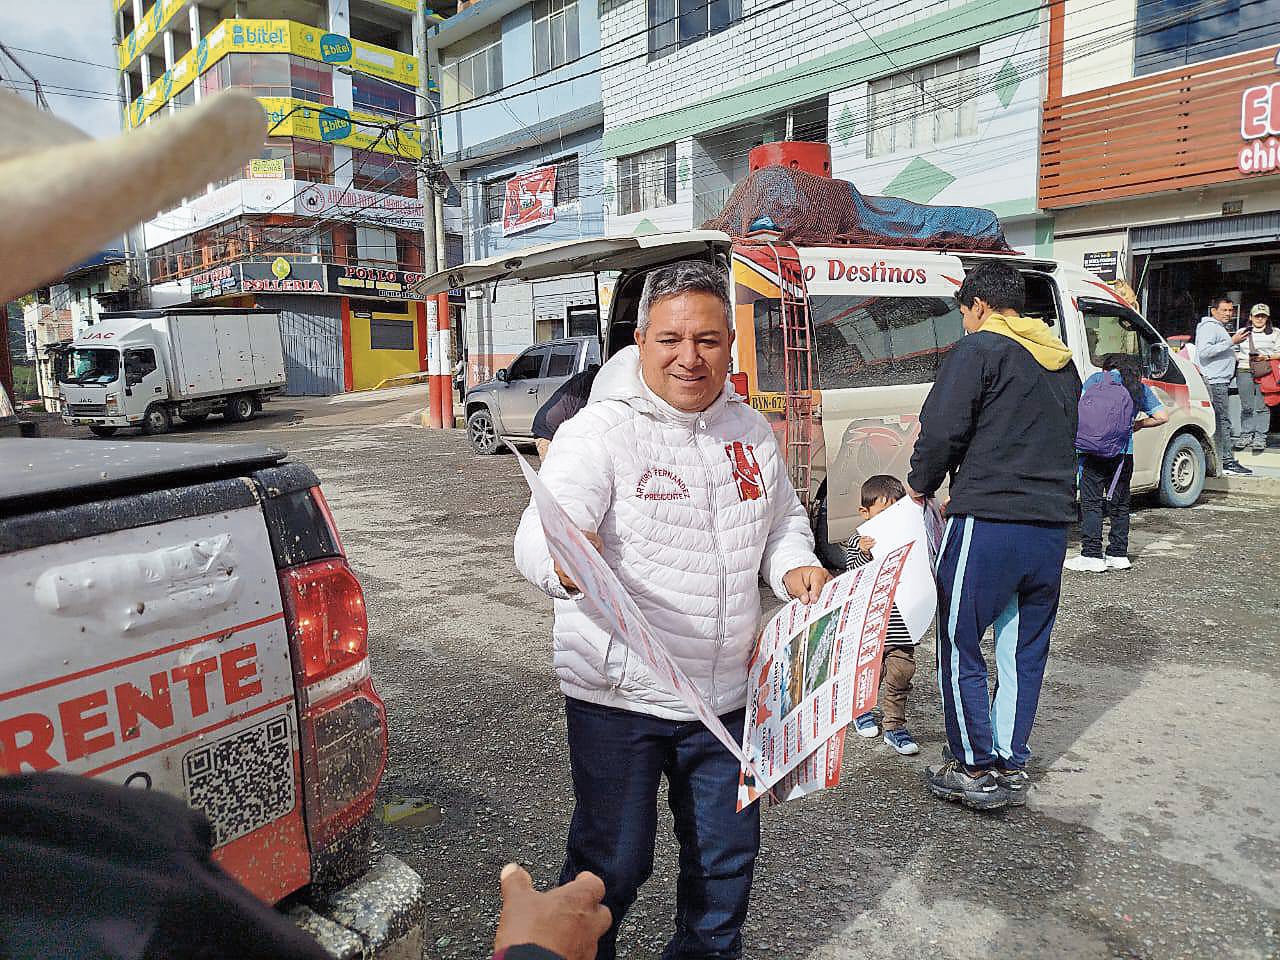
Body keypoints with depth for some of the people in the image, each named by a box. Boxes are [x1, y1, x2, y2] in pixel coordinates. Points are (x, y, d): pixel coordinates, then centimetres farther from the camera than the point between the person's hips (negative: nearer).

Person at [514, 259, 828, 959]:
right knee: (613, 862, 7)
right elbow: (539, 534, -27)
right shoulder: (601, 431, -14)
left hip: (726, 694, 6)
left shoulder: (749, 430, 5)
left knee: (728, 852, 19)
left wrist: (793, 566, -4)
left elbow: (785, 520, 17)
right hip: (618, 697, -5)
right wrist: (564, 565, -50)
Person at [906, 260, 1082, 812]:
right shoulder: (1061, 362, 19)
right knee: (1024, 651, 16)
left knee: (959, 647, 5)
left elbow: (942, 429, -15)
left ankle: (976, 770, 12)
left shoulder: (979, 350, -6)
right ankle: (1012, 765, 25)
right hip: (1052, 524, 8)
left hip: (989, 524, -8)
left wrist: (921, 484, 4)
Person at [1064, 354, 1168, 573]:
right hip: (1124, 454, 4)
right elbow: (1162, 417, 10)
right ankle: (1118, 555, 17)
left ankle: (1092, 555, -3)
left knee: (1091, 503, 0)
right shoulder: (1141, 389, 14)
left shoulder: (1096, 380, 5)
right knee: (1119, 505, 13)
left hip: (1095, 450, -3)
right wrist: (1137, 424, 23)